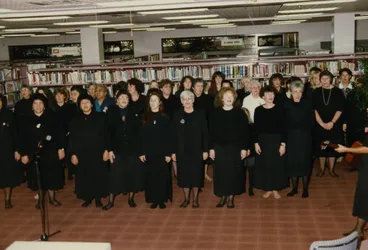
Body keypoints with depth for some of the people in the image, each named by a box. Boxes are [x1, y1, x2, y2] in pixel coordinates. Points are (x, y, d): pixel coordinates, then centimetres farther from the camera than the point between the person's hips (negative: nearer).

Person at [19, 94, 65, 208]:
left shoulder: (51, 118, -2)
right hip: (35, 154, 1)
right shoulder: (26, 120, 0)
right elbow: (23, 138, 0)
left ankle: (52, 198, 25)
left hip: (50, 152, -1)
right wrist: (24, 154, -4)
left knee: (51, 176, 8)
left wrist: (61, 148, -7)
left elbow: (59, 133, -3)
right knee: (38, 178, 9)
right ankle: (40, 199, 27)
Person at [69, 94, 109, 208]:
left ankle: (98, 198, 20)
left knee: (98, 176, 5)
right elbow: (72, 138, 5)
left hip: (98, 152, -1)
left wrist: (106, 150, -7)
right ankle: (88, 198, 22)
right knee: (84, 177, 6)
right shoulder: (76, 120, 5)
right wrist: (73, 154, 0)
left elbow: (106, 134, -1)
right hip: (82, 153, 2)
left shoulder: (100, 117, -1)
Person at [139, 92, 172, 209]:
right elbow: (142, 136, 4)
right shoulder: (145, 117, 4)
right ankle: (154, 199, 15)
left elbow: (168, 137, -2)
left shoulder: (165, 118, -1)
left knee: (162, 175, 2)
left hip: (161, 152, -2)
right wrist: (141, 152, -2)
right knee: (151, 176, 5)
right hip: (149, 152, 2)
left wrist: (168, 153, -6)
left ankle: (162, 199, 13)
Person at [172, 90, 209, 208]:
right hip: (182, 150, 1)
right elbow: (174, 134, 1)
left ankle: (195, 199, 18)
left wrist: (205, 150, -4)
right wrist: (173, 151, -2)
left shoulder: (200, 114, -2)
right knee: (184, 174, 6)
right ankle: (186, 198, 19)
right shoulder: (177, 115, 0)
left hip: (197, 150, -1)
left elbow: (205, 133, -1)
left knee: (196, 174, 5)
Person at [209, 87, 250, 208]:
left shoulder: (240, 113, -1)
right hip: (219, 147, 1)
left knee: (233, 172, 3)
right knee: (221, 172, 4)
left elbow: (245, 132, -1)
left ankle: (231, 197, 17)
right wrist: (211, 148, 0)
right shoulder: (215, 113, 2)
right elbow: (211, 132, 3)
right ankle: (223, 196, 18)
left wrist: (245, 148, -6)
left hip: (235, 147, -1)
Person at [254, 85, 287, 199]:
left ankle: (276, 189, 19)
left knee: (277, 165, 5)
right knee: (264, 164, 5)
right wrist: (256, 143, -3)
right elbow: (256, 128, 3)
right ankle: (268, 189, 19)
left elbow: (283, 127, -3)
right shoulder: (258, 110, 0)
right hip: (263, 141, 1)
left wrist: (283, 143, -8)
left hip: (277, 140, -1)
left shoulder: (279, 109, -4)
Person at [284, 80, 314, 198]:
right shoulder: (286, 104, -2)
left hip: (304, 138, -1)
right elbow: (283, 122, -1)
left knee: (304, 161, 4)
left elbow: (311, 122, -1)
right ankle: (294, 188, 20)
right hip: (291, 138, 1)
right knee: (292, 162, 6)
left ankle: (305, 189, 17)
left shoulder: (307, 104, -3)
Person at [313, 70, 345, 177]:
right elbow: (314, 109, -2)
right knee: (321, 148, 4)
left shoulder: (338, 92, 0)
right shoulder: (316, 92, 3)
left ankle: (331, 170, 14)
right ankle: (322, 169, 16)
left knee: (332, 148, 4)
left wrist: (332, 122, -12)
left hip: (334, 125, -1)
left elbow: (340, 109, -3)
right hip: (320, 125, 1)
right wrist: (322, 123, -10)